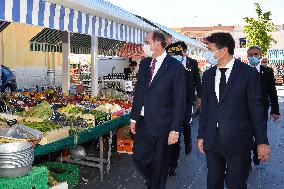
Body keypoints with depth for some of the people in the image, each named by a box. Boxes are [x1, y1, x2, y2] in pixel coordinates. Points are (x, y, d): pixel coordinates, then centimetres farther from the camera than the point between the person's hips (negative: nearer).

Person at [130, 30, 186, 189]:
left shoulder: (175, 67, -12)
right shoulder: (144, 63, 7)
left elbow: (179, 101, -12)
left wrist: (175, 129, -15)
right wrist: (134, 117, 11)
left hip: (161, 124, -6)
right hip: (143, 122, 6)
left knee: (159, 164, 9)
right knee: (139, 158, 14)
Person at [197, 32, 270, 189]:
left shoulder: (248, 73, -6)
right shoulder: (208, 75, 8)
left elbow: (256, 109, -6)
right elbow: (204, 108, 10)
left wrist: (262, 141, -6)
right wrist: (201, 135, 9)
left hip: (238, 141, -4)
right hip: (212, 140, 4)